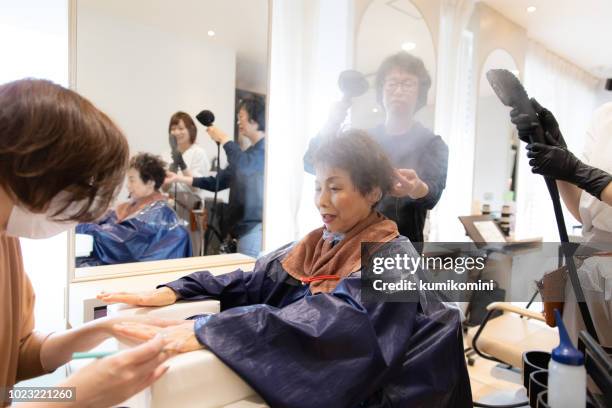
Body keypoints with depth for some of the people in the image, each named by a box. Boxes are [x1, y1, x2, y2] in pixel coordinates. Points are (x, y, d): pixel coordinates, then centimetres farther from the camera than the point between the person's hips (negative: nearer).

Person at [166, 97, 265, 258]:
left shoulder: (264, 148, -6)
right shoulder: (248, 152, 19)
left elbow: (244, 166, -25)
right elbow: (217, 182, 19)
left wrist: (223, 139, -9)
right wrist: (180, 179, 14)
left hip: (255, 226, -8)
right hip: (243, 226, 8)